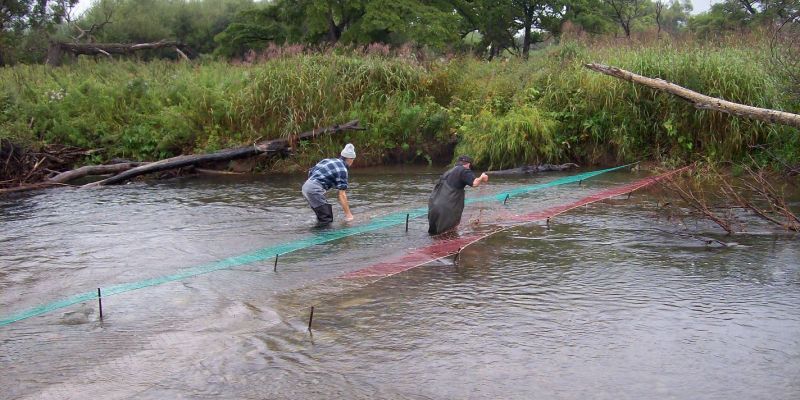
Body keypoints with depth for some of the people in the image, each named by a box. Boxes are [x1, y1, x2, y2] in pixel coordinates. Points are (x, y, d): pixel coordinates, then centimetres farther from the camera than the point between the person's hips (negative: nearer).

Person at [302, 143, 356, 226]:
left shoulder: (330, 160, 20)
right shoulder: (342, 170, -4)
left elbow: (311, 171, 20)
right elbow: (342, 195, -6)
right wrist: (348, 213, 1)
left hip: (306, 185, 9)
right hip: (314, 189, -9)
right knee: (326, 219, -3)